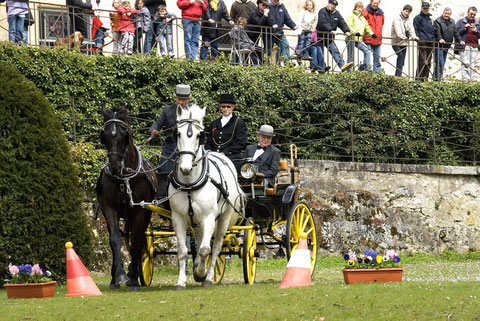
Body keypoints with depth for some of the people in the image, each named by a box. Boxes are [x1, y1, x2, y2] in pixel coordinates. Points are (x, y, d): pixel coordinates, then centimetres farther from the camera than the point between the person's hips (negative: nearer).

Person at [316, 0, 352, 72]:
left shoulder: (336, 14, 9)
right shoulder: (322, 12, -10)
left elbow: (342, 23, -1)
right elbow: (323, 23, -26)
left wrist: (346, 31, -20)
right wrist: (331, 30, -39)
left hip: (329, 38, 4)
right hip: (320, 37, -4)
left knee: (335, 52, -11)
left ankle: (342, 65, -25)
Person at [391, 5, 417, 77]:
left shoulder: (409, 20, 13)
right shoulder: (397, 19, -7)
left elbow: (411, 29, 4)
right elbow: (398, 29, -22)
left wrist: (414, 36, -14)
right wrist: (401, 36, -37)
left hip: (404, 43, 7)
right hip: (396, 42, -7)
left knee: (402, 60, 6)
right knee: (400, 56, -22)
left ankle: (398, 75, 10)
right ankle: (398, 75, -25)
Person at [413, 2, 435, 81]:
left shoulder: (429, 18, 22)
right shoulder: (418, 17, 1)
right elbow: (415, 30, -3)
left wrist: (433, 39, 17)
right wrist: (418, 37, -14)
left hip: (430, 41, 7)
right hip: (422, 41, -7)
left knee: (428, 61, 6)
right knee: (422, 60, -13)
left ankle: (426, 77, 10)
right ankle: (419, 77, -13)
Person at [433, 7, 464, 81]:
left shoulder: (452, 22, 16)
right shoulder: (438, 21, -7)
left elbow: (456, 33, 17)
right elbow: (437, 32, -19)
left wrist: (460, 41, 7)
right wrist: (440, 39, -34)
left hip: (446, 46, 7)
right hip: (439, 46, -7)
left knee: (442, 64, 7)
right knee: (440, 63, -15)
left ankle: (437, 78, 10)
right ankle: (437, 78, -15)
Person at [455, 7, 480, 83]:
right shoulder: (461, 22, 10)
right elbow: (456, 33, 2)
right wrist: (464, 28, -11)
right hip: (464, 46, -4)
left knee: (471, 64, 3)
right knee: (466, 63, -15)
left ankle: (469, 79, 7)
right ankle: (465, 79, -19)